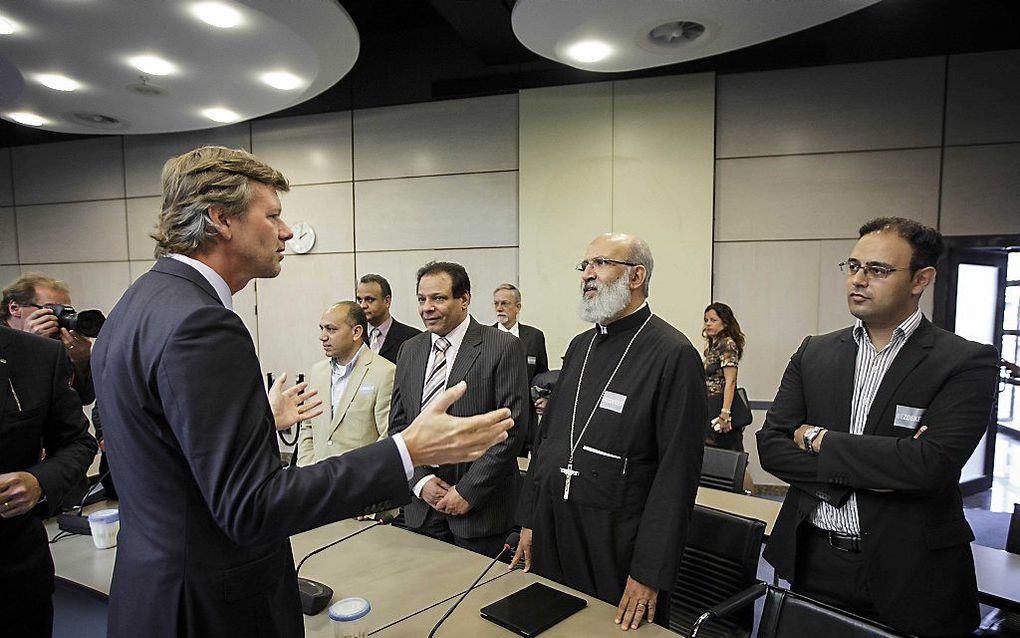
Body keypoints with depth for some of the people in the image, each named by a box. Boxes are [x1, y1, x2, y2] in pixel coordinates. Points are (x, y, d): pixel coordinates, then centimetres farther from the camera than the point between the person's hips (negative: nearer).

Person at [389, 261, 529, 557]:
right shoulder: (409, 350, 7)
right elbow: (398, 424, 9)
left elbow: (511, 428, -14)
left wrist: (468, 491, -14)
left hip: (480, 506, -4)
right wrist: (420, 481, -5)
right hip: (422, 503, 5)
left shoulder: (504, 348, -11)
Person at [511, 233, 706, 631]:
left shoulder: (674, 355, -14)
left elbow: (678, 472, -16)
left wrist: (650, 573, -16)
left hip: (617, 549, -6)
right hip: (552, 535, 7)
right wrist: (529, 522, 10)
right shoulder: (580, 346, 9)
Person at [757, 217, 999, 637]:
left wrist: (819, 440, -13)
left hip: (909, 574, -3)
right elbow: (771, 446, -3)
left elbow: (931, 464, -22)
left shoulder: (966, 362, -9)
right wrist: (869, 469, -16)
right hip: (815, 562, 3)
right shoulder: (814, 353, 3)